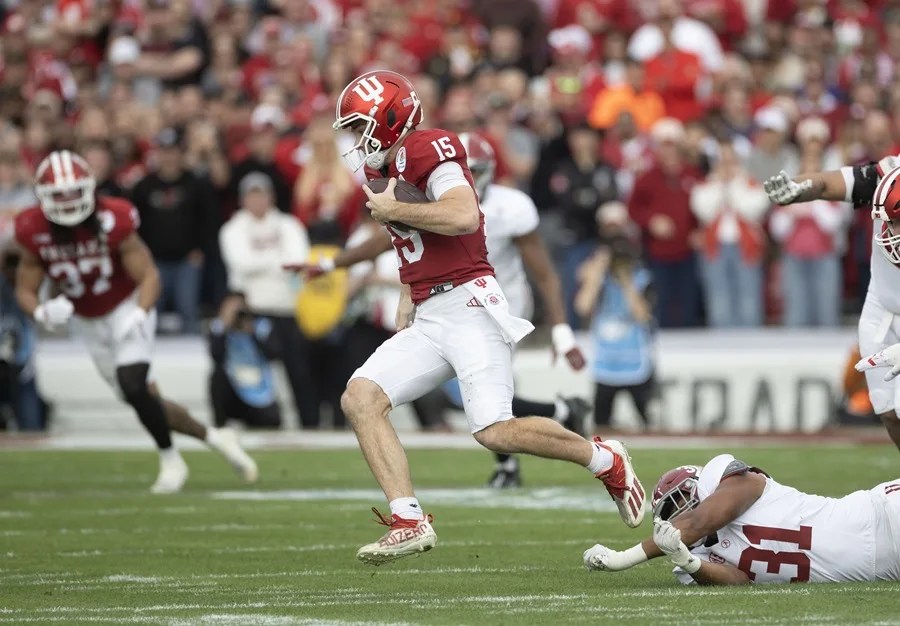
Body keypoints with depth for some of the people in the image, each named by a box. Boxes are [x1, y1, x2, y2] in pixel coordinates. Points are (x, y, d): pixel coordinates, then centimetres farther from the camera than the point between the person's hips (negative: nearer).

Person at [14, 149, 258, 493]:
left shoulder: (112, 222, -23)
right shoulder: (35, 233, -15)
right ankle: (213, 437, 22)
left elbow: (149, 275, -16)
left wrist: (138, 315, -34)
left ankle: (170, 461, -3)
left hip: (126, 309, -4)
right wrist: (41, 312, -28)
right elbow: (25, 289, -5)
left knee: (133, 387, -23)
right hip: (88, 322, 4)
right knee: (146, 399, 5)